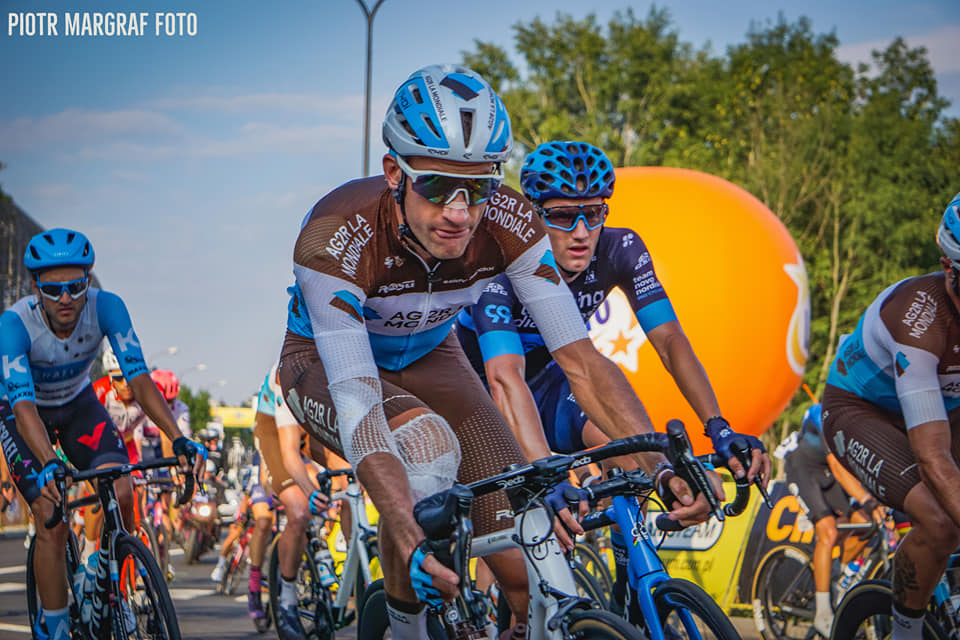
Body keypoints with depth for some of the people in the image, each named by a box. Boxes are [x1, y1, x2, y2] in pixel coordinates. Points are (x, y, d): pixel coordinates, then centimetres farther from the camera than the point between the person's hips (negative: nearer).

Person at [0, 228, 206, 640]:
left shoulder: (106, 307, -27)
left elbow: (138, 377, -33)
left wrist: (178, 439, -46)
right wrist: (48, 466, -60)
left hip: (78, 404, 3)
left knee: (121, 496, -18)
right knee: (52, 521, -17)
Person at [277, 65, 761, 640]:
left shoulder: (508, 223, -27)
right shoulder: (336, 236, -38)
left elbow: (581, 360, -26)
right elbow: (357, 403, -45)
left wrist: (662, 466, -40)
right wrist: (412, 542, -57)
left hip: (426, 358, 3)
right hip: (327, 365, -3)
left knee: (528, 577, -16)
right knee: (427, 445, -37)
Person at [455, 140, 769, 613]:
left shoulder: (620, 250, -20)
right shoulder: (502, 263, -34)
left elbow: (670, 341, -23)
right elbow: (505, 377, -46)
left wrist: (718, 427, -40)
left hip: (547, 374, 3)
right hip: (472, 377, -3)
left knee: (621, 436, -26)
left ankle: (632, 584, -12)